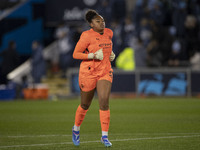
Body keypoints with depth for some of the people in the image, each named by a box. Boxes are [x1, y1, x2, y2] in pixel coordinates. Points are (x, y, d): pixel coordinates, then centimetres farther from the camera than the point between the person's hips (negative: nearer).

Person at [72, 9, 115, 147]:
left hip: (105, 72, 4)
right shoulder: (87, 36, -12)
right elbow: (75, 54, -11)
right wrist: (93, 55, -21)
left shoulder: (109, 33, 6)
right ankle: (76, 129, 37)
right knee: (85, 105, 10)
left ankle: (105, 136, -10)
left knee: (104, 102, -14)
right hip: (88, 72, -4)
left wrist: (111, 54, 10)